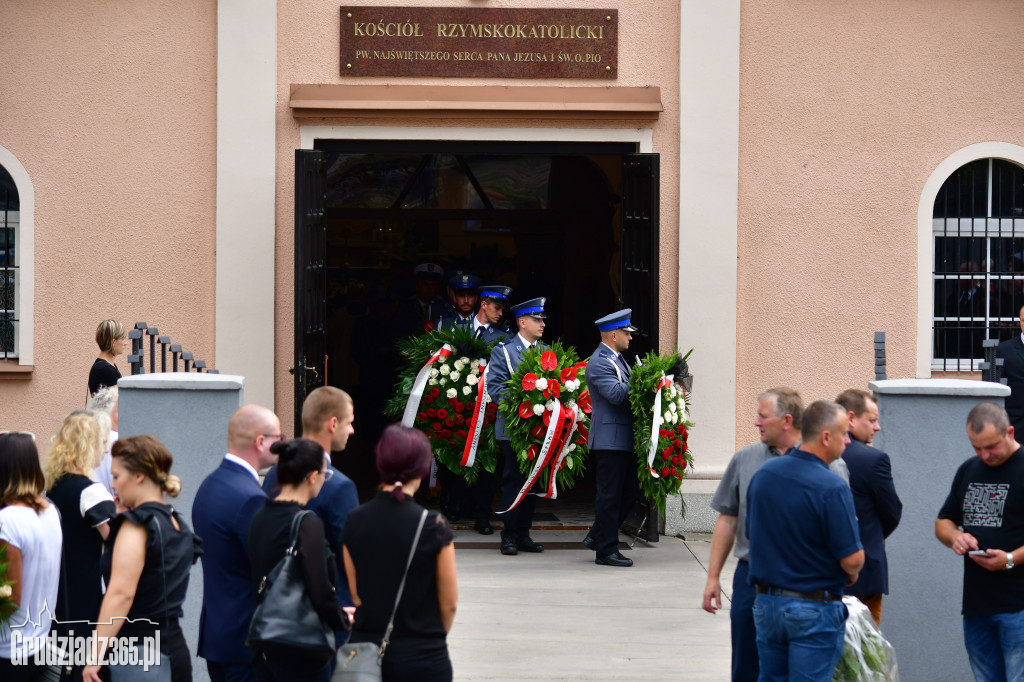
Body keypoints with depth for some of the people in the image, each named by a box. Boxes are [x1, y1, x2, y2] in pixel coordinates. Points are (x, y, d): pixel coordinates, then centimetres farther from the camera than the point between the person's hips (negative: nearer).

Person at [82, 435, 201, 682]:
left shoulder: (137, 525, -11)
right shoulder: (178, 524, 14)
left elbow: (121, 593, -19)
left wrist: (96, 655, -20)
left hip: (140, 657, -8)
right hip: (175, 651, 8)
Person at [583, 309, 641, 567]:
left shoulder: (616, 359, 18)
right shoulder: (599, 363, -14)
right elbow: (616, 394, -25)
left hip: (624, 439, 10)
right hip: (610, 439, -10)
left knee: (630, 492, 15)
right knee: (610, 495, -3)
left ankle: (597, 536, 25)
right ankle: (606, 551, 4)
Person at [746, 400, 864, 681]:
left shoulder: (763, 473, 2)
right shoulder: (831, 488, -19)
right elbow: (852, 559, -18)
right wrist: (851, 573, 5)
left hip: (766, 602, 6)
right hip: (814, 610, -6)